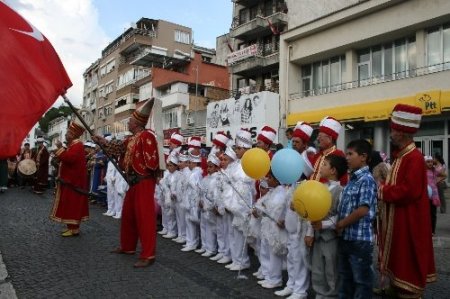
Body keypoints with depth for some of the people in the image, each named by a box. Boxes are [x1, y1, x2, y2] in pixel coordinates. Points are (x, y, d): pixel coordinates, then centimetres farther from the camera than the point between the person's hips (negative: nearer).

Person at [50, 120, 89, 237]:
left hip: (73, 181, -11)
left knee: (73, 204, -7)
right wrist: (60, 149, 9)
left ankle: (74, 229, -2)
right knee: (70, 204, 13)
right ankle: (71, 226, 20)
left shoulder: (77, 145, -15)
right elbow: (67, 159, 18)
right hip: (69, 179, 11)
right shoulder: (72, 144, 18)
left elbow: (69, 158, -28)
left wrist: (60, 148, -21)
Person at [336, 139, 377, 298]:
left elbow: (363, 210, -22)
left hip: (360, 239, -8)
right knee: (345, 277, 20)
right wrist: (340, 224, 3)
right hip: (345, 238, 8)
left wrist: (341, 224, -13)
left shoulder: (367, 180, -15)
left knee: (361, 280, 7)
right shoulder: (352, 179, 11)